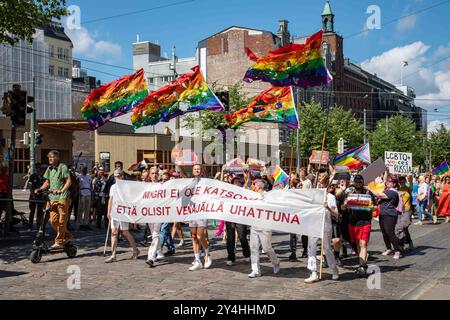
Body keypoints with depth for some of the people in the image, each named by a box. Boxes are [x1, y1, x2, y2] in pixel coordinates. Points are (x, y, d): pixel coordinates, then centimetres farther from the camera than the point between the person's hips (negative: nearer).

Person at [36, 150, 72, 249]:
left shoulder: (63, 167, -5)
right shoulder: (49, 169, 16)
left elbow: (69, 181, -13)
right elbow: (47, 182, 22)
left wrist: (62, 190, -26)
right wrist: (40, 189, 4)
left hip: (63, 197, -7)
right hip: (53, 198, 7)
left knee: (62, 220, -4)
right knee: (53, 221, 5)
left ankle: (59, 241, 4)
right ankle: (67, 236, 21)